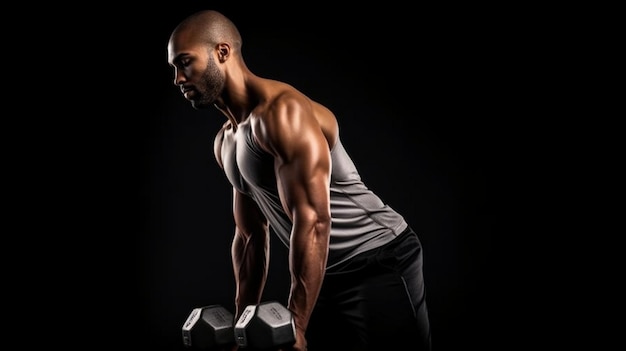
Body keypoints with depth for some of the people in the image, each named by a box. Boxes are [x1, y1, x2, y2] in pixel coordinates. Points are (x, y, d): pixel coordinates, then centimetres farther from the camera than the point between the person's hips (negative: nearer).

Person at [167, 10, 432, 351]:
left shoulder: (282, 112, -21)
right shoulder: (225, 141, 9)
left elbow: (313, 221, -26)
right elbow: (250, 235, 15)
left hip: (380, 262, -9)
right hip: (327, 272, 9)